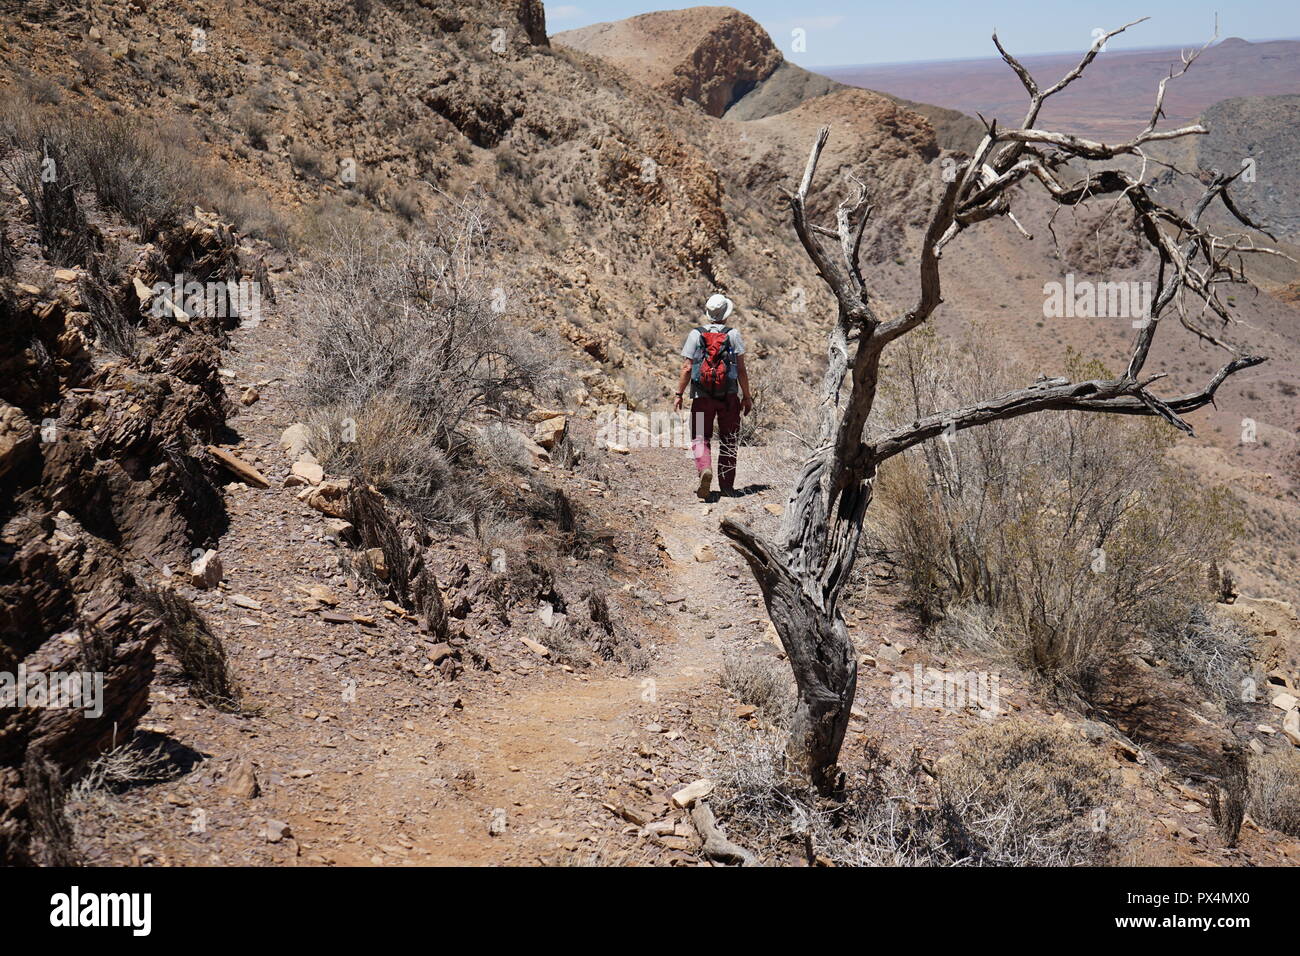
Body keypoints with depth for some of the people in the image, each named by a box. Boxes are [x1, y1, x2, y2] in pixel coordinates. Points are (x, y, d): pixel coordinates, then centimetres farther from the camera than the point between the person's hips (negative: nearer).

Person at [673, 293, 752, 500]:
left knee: (700, 438, 6)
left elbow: (687, 368, -4)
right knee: (728, 440, 12)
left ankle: (705, 470, -21)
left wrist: (679, 394, 4)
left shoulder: (695, 335, -2)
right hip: (729, 395, 1)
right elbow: (741, 369, -3)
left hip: (702, 396, -1)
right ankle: (727, 485, 15)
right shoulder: (733, 335, -2)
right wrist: (746, 397, 4)